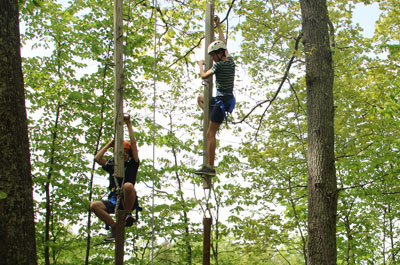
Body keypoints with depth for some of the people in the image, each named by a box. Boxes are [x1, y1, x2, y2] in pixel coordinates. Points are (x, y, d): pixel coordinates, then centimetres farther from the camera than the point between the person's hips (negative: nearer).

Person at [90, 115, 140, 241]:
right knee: (94, 205, -22)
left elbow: (134, 144, 6)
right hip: (114, 201, 4)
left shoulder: (132, 165, 14)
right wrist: (109, 144, 19)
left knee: (128, 185, -38)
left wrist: (129, 125, 7)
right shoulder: (112, 166, 23)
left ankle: (128, 214, -18)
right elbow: (97, 158, 12)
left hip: (128, 201, -4)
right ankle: (115, 227, -13)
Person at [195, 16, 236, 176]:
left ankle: (210, 167, -13)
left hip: (222, 100, -9)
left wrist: (201, 64, 11)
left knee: (210, 134, -11)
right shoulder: (230, 61, 8)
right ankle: (215, 120, 19)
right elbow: (223, 44, 23)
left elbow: (204, 76, -8)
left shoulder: (219, 65, -17)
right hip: (228, 98, 9)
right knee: (201, 98, 32)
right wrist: (218, 26, 33)